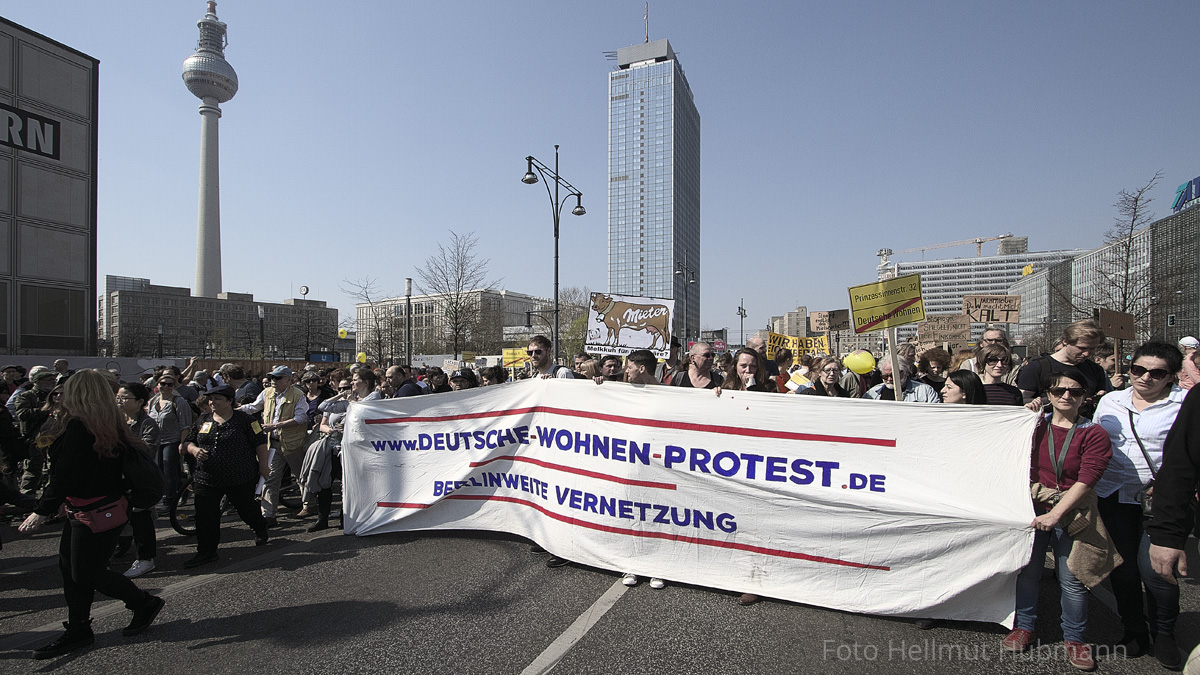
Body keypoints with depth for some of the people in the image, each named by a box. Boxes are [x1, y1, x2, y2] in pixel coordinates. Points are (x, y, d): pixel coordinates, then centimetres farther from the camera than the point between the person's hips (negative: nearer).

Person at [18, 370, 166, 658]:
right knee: (70, 567, 16)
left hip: (93, 514, -9)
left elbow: (66, 476, -22)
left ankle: (145, 603, 18)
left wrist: (42, 511, -16)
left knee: (87, 573, 4)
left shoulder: (77, 427, -20)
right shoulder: (111, 426, 6)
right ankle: (77, 631, 26)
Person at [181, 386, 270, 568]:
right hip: (206, 479, 4)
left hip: (240, 478, -4)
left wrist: (263, 466, -5)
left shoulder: (243, 419, -5)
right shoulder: (203, 421, 9)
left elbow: (260, 442, -4)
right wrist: (194, 450, -7)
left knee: (247, 509, 10)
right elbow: (188, 442, 17)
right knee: (205, 516, 2)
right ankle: (206, 552, 15)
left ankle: (260, 529, 39)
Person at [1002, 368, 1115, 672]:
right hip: (1034, 507, 2)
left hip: (1071, 511, -2)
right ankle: (1024, 627, 27)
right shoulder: (1036, 425, 4)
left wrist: (1054, 514, -19)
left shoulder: (1094, 433, -5)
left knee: (1072, 579, 3)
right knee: (1028, 570, 9)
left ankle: (1074, 638, 26)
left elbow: (1086, 479, -13)